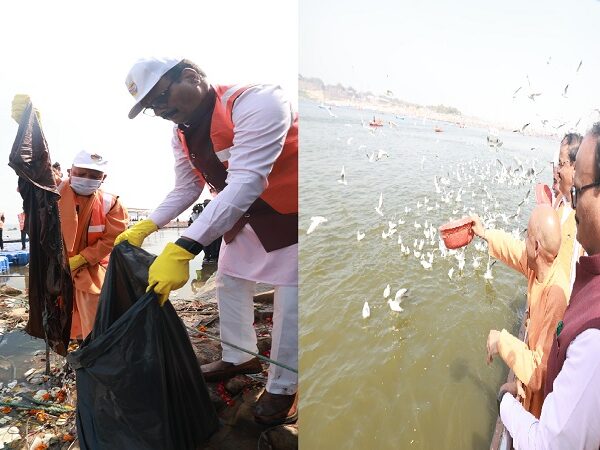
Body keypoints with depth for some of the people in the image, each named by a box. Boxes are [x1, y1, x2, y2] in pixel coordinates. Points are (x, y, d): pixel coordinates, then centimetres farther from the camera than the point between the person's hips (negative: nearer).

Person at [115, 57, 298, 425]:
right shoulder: (182, 136, -3)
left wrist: (182, 249, -46)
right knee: (230, 281, 15)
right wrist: (145, 228, -6)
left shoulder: (256, 102, -31)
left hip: (289, 212, -8)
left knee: (289, 299, -5)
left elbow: (246, 183, -40)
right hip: (244, 216, 8)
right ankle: (239, 358, 37)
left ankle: (283, 387, 16)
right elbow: (185, 190, 8)